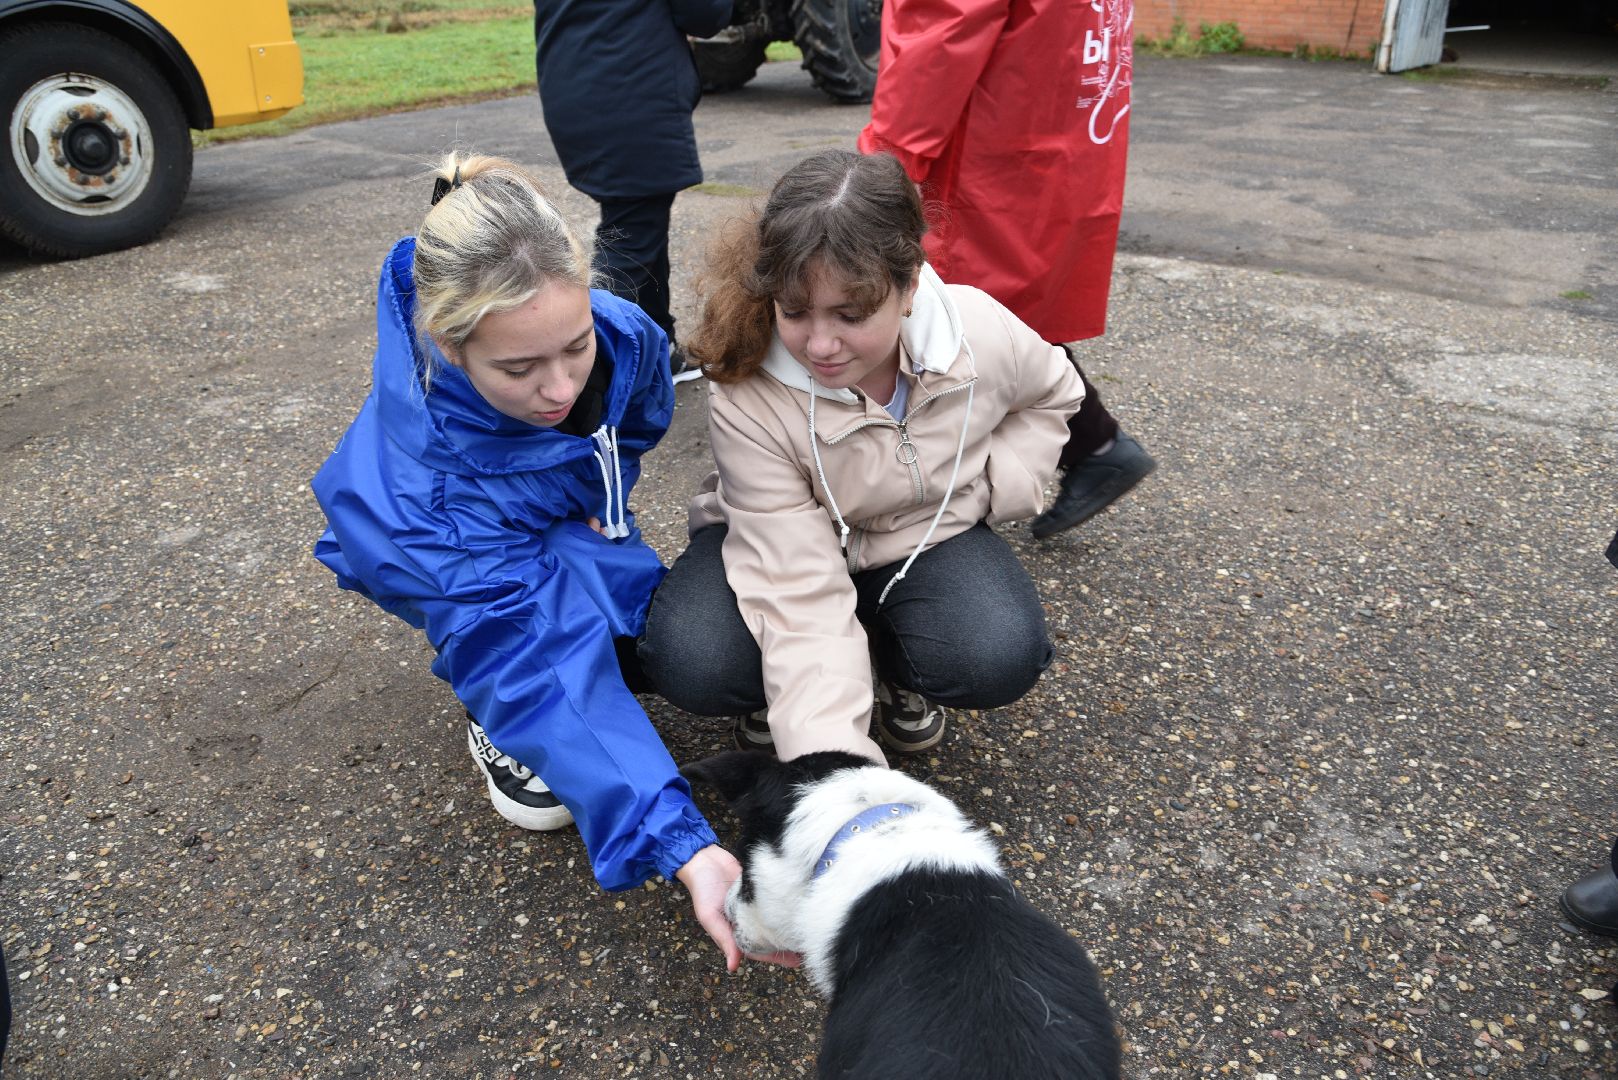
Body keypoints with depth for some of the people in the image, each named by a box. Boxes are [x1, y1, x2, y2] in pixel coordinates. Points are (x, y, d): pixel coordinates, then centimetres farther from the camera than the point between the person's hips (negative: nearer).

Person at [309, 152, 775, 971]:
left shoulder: (622, 335, -31)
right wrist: (682, 848, -52)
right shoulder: (426, 489, -44)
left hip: (569, 523, 5)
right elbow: (541, 678, -45)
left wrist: (601, 509, -10)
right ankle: (491, 720, -5)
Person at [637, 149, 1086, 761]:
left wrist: (1000, 483, -11)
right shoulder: (748, 400, -31)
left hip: (929, 533, 2)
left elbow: (1051, 393, 4)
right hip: (785, 545, -1)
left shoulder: (982, 332, -22)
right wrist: (829, 761, -42)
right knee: (692, 666, -30)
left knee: (1001, 660, -28)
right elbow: (800, 591, -35)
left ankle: (896, 663, 7)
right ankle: (781, 683, 6)